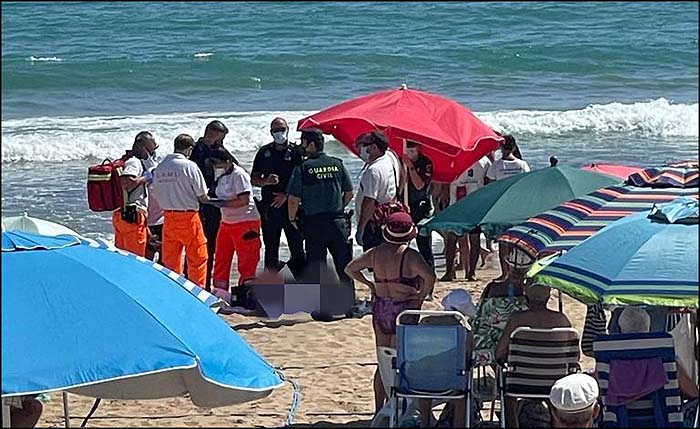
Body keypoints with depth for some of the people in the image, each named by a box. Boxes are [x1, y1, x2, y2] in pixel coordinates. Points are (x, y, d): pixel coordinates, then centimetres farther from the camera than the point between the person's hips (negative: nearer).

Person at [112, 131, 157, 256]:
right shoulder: (135, 162, -11)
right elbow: (125, 182, -28)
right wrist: (145, 178, -16)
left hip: (119, 214, 10)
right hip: (133, 216, -10)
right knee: (135, 258, -7)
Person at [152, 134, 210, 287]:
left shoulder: (159, 168, 4)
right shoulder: (189, 166, -12)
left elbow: (156, 194, 9)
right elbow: (202, 196, -9)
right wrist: (206, 199, 13)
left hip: (168, 216, 6)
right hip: (188, 217, -5)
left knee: (170, 259, 12)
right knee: (197, 258, 4)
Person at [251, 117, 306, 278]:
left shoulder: (296, 152, 0)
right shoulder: (264, 152, 11)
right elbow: (253, 179, 13)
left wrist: (286, 194, -11)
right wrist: (266, 181, -8)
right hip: (269, 207, 3)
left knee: (297, 246, -5)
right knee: (270, 248, 8)